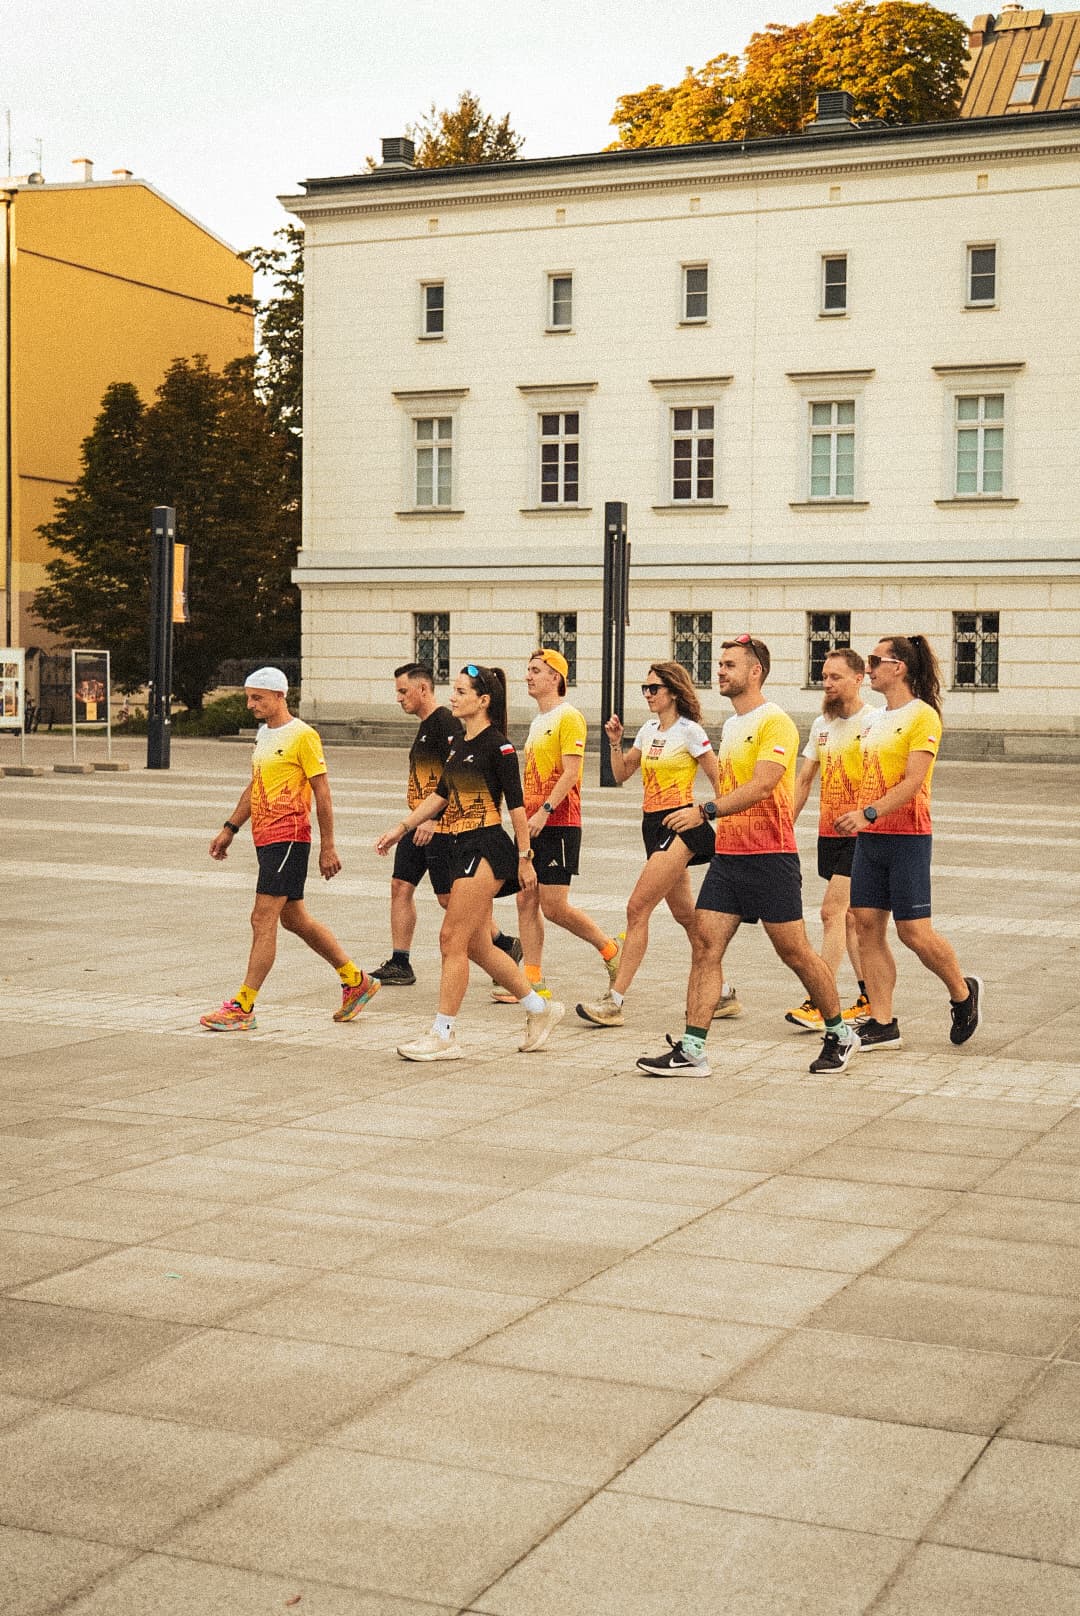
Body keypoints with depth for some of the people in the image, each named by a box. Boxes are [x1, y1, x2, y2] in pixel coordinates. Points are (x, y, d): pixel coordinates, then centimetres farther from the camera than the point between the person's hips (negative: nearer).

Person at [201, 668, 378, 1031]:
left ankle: (243, 1007, -7)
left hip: (288, 837, -10)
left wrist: (327, 847, -12)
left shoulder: (302, 735, -11)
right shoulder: (263, 734, 15)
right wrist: (229, 829, 20)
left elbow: (322, 794, -11)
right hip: (265, 837, 10)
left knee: (263, 919, -9)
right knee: (294, 919, 15)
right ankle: (356, 981, 26)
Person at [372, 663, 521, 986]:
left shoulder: (445, 722, -14)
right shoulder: (425, 726, 17)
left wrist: (432, 819, -26)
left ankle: (506, 946, 10)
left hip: (441, 826, -10)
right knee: (400, 887, 4)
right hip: (419, 824, 10)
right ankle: (399, 965, 7)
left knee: (449, 898, -5)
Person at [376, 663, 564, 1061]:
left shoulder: (497, 745, -12)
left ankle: (443, 1035, -2)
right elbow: (440, 794, 22)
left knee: (452, 939, -8)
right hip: (461, 848, 9)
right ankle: (540, 1009, 25)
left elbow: (516, 804, -12)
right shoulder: (458, 743, 14)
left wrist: (524, 857, -12)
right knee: (476, 946, 11)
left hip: (487, 849, -9)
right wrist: (401, 829, 18)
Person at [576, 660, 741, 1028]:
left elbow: (721, 783, -7)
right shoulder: (649, 730, 13)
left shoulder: (689, 731, -8)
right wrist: (615, 742, 1)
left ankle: (614, 1001, -14)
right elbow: (621, 774, 16)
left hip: (678, 826, -9)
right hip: (653, 825, 9)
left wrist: (702, 812, -18)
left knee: (637, 908, -14)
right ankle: (724, 994, 22)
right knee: (685, 915, 12)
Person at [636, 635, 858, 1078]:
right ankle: (691, 1050, -3)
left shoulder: (775, 723, -11)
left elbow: (760, 786, -23)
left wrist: (706, 811, -29)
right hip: (727, 855, 8)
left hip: (770, 857, -8)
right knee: (705, 944, -3)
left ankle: (840, 1035, 20)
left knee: (794, 951, 1)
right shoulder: (729, 727, 17)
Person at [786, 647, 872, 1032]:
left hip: (860, 834, -7)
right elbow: (804, 779, 17)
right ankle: (869, 997, 18)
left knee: (832, 910, -12)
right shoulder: (821, 725, 12)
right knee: (849, 916, 10)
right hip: (828, 832, 7)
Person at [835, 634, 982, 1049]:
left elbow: (913, 781, -18)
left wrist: (868, 814, -27)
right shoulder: (875, 721, 15)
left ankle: (963, 992, 20)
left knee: (913, 931, -5)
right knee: (867, 925, 2)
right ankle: (883, 1024, 7)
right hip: (869, 839, 8)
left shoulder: (922, 716, -9)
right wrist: (855, 820, 12)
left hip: (907, 837, -8)